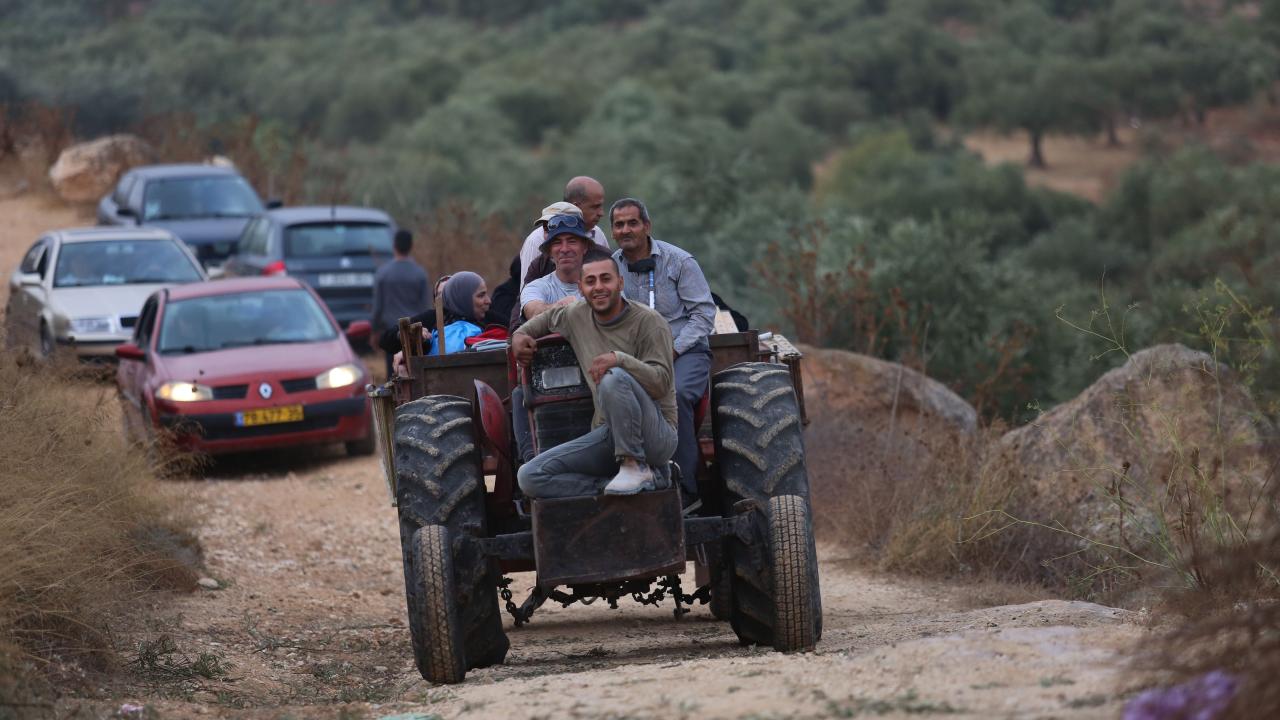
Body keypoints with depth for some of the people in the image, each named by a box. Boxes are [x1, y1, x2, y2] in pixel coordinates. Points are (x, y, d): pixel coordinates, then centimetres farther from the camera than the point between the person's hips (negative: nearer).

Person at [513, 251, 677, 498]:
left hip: (655, 437, -6)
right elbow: (548, 318, 36)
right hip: (607, 435, 6)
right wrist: (520, 334, 18)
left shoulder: (649, 322, -7)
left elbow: (661, 382, -17)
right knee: (529, 477, -13)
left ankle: (636, 466, -21)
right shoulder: (577, 317, 11)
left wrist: (620, 359, -31)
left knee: (614, 378, -36)